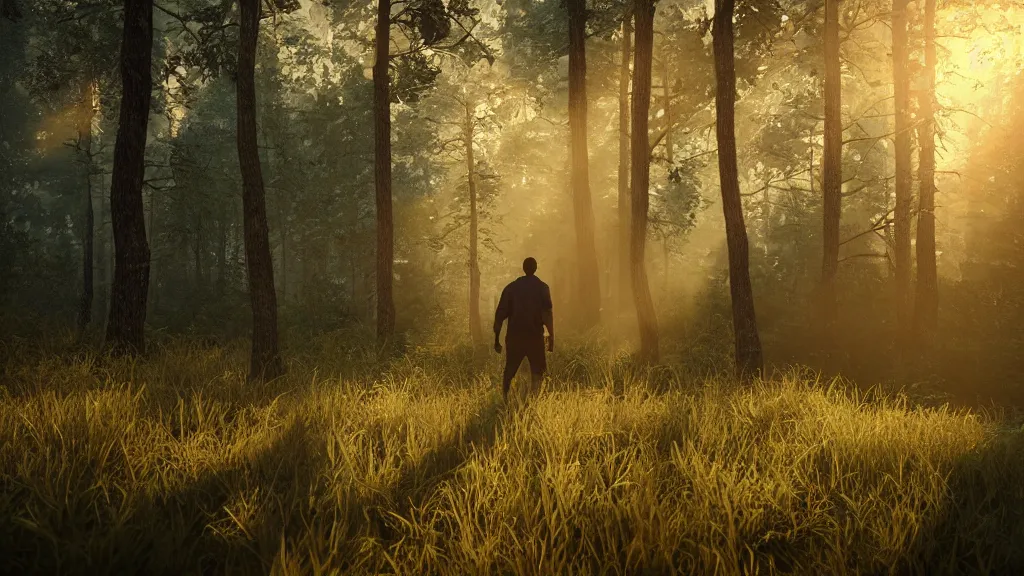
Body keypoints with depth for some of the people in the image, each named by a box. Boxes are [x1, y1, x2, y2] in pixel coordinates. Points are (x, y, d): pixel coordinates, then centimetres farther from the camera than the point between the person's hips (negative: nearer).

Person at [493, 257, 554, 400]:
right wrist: (551, 337, -7)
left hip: (514, 337, 2)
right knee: (538, 371, 6)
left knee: (509, 371, 12)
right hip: (535, 336, -2)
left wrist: (497, 339, 6)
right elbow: (547, 314, -9)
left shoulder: (511, 287, 6)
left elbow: (500, 314, 3)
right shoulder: (542, 288, 0)